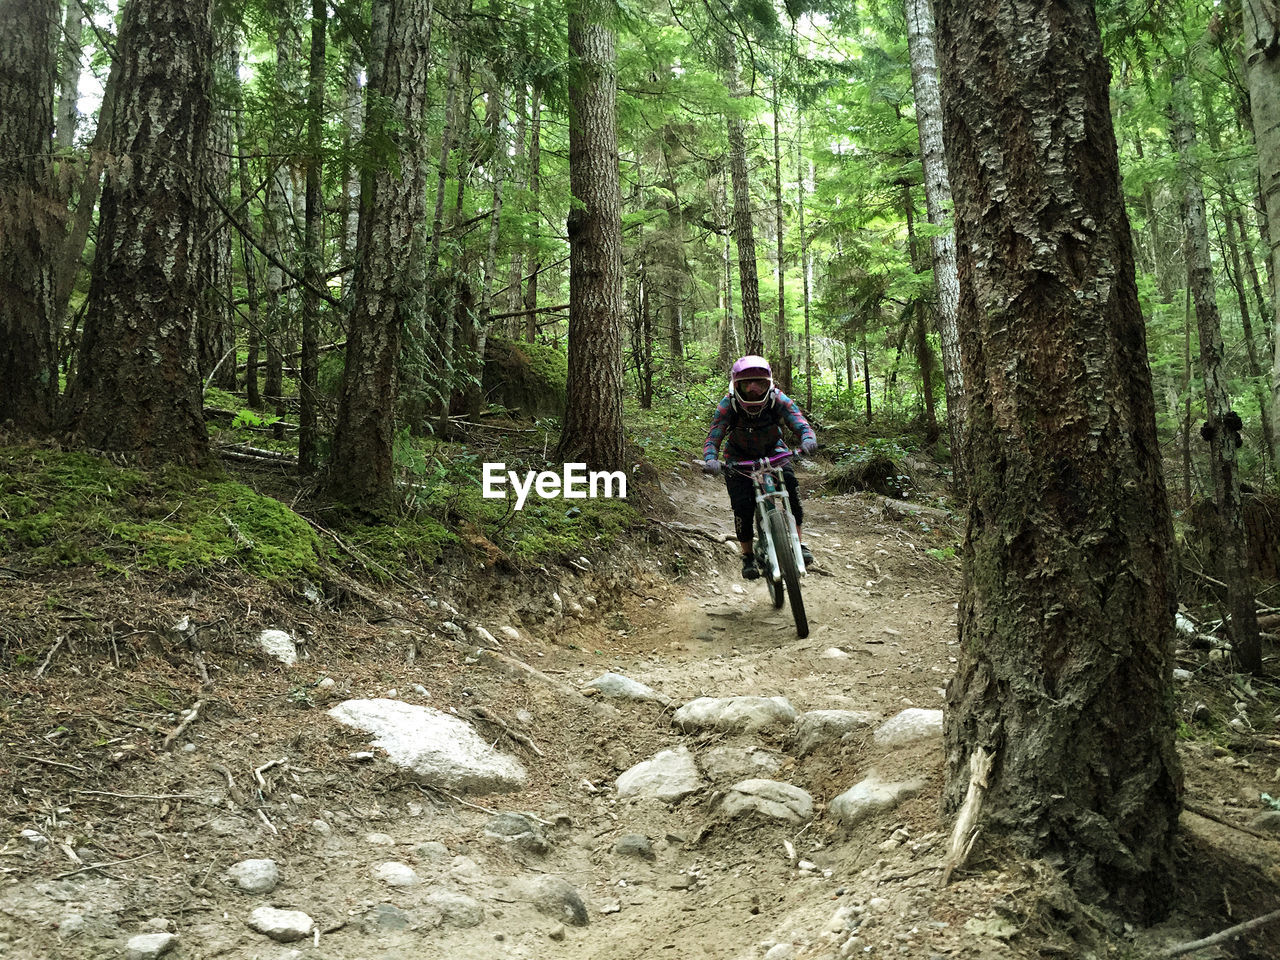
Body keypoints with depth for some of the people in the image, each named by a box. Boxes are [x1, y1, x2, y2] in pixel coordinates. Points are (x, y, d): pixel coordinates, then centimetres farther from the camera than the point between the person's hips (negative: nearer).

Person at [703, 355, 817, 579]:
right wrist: (710, 459, -52)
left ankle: (798, 541, -18)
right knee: (742, 504, -16)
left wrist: (808, 439, -56)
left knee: (790, 481, -27)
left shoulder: (778, 399, -25)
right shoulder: (728, 405, -26)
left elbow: (801, 424, -32)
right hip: (739, 457, 0)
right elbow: (713, 438, -30)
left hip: (772, 450, 1)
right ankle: (748, 556, 4)